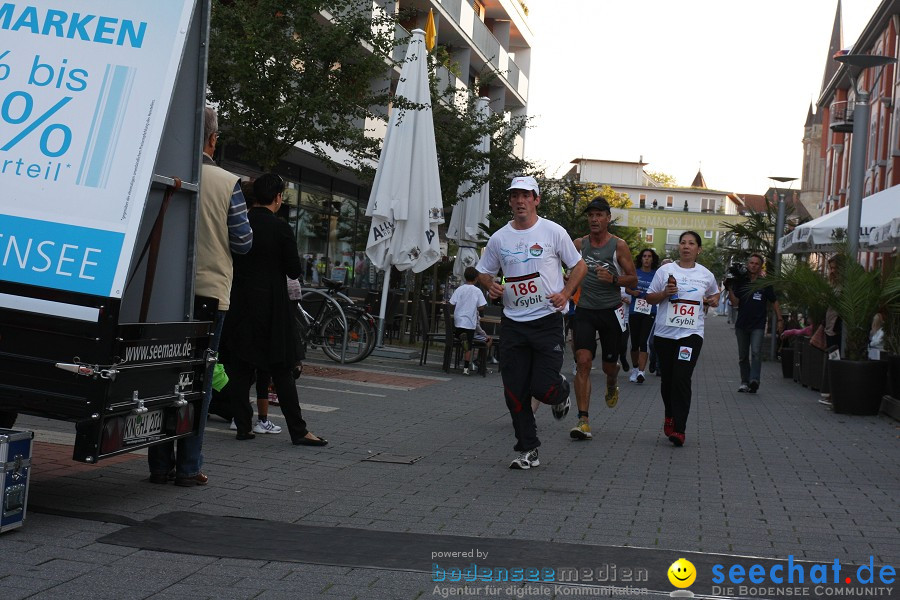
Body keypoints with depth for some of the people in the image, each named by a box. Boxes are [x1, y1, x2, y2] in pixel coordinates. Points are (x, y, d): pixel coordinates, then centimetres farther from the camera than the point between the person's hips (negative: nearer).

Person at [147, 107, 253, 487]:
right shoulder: (227, 183, -7)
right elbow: (243, 243, -3)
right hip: (209, 290, -2)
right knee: (198, 381, 5)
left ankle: (160, 465, 13)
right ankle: (188, 468, 7)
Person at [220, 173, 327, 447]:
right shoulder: (281, 229, -10)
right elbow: (294, 271, -5)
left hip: (238, 304, 3)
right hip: (271, 306, -3)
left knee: (240, 369, 9)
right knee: (281, 370, 1)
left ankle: (243, 426, 10)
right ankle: (298, 431, 3)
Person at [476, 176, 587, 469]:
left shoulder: (553, 232, -2)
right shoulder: (499, 238, 7)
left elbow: (579, 265, 6)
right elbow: (483, 272, 19)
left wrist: (565, 293, -9)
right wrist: (491, 285, -4)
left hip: (548, 320, -3)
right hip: (513, 323, 3)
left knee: (543, 388, -11)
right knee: (515, 392, 0)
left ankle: (561, 391, 26)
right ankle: (528, 450, 12)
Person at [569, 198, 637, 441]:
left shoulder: (618, 245, -3)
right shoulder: (579, 244, 4)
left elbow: (632, 279, 0)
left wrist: (613, 279, -19)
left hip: (611, 311, -1)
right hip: (585, 311, 1)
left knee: (609, 364, 10)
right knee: (583, 362, -13)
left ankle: (611, 385, 49)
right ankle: (583, 420, -14)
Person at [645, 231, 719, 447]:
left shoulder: (706, 275, 8)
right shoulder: (665, 270, 4)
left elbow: (714, 293, 29)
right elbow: (650, 298, 7)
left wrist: (714, 299, 7)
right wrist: (665, 293, -12)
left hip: (691, 333, -1)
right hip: (665, 332, 1)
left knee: (682, 379, -16)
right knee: (667, 379, 9)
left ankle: (679, 429, -16)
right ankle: (670, 416, 35)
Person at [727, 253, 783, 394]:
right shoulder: (740, 282, 5)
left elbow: (774, 302, 8)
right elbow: (735, 303, -1)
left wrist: (780, 320, 3)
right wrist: (730, 289, -15)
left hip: (758, 325, -3)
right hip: (742, 325, 3)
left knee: (756, 353, -18)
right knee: (743, 356, 9)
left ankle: (754, 380, -26)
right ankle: (744, 382, 17)